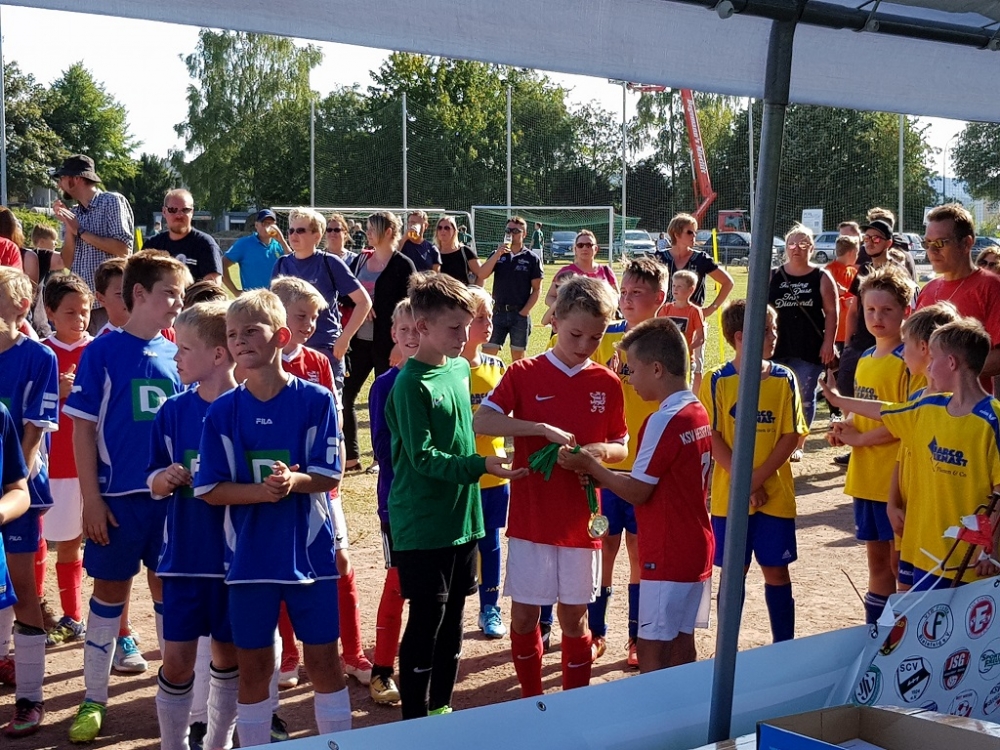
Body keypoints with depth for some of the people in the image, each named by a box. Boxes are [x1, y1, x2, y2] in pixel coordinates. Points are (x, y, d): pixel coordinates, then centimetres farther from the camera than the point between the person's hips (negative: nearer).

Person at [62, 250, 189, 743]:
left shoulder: (175, 356, 5)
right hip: (118, 497, -3)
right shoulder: (102, 352, -6)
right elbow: (82, 428, -6)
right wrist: (92, 498, -10)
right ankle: (93, 699, 17)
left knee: (168, 591, 11)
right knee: (109, 592, 7)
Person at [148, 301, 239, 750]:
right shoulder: (173, 412, 1)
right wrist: (166, 479, -16)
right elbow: (154, 482, 5)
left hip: (237, 556, -2)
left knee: (228, 657, 12)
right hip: (184, 556, 2)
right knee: (177, 661, 2)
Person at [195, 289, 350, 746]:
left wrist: (292, 481, -28)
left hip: (311, 550, -1)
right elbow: (210, 490, -4)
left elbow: (328, 476, -7)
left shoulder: (316, 400, -6)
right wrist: (261, 490, -22)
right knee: (253, 667, 9)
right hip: (250, 555, 1)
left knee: (324, 661, 7)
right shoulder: (223, 411, -1)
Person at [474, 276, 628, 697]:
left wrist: (600, 451, -13)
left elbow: (623, 449, 10)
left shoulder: (607, 385, 3)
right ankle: (530, 699, 25)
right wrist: (542, 429, -25)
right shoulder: (524, 374, -4)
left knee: (574, 615, 9)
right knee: (524, 614, 7)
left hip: (580, 520, 1)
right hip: (530, 517, -1)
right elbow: (481, 421, -16)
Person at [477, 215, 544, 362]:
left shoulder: (531, 258, 0)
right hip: (498, 312, 2)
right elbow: (482, 275, -7)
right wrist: (498, 254, -15)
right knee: (487, 354, -2)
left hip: (520, 314, -2)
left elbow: (537, 289, -1)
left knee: (518, 358, 5)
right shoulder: (497, 254, 8)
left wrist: (524, 312, -9)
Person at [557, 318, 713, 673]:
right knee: (681, 643, 14)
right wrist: (600, 476, 7)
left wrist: (589, 464, -5)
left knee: (651, 648, -2)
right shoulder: (698, 412, 7)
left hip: (667, 555, -9)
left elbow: (636, 492, -16)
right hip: (696, 549, 9)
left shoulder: (663, 421, -20)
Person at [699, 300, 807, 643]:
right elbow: (712, 437, -8)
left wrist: (758, 479, -13)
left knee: (776, 571, 9)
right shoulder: (717, 380, -6)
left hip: (775, 494, 1)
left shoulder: (784, 379, -1)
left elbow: (791, 435, -4)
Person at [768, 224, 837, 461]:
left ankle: (798, 444, 16)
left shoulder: (821, 278, 1)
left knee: (804, 398, 5)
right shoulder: (773, 278, 7)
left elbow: (831, 312, -1)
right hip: (777, 348, 2)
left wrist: (828, 343, -8)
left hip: (809, 350, -2)